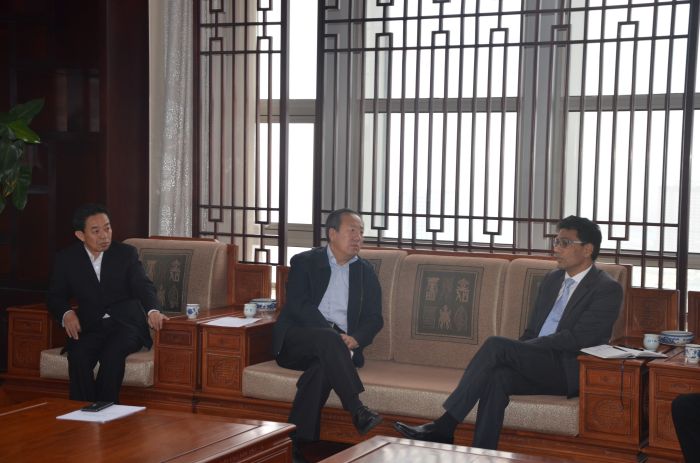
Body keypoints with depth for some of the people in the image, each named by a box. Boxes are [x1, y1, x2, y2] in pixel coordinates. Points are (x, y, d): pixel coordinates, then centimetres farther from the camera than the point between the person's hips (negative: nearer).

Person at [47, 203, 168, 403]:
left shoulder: (126, 253, 3)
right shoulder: (66, 259, 7)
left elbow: (143, 286, -10)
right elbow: (56, 296, 12)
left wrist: (152, 310, -32)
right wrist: (66, 313, -13)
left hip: (126, 324, -1)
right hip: (90, 328, 2)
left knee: (112, 352, -33)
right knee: (78, 353, -30)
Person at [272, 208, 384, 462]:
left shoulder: (365, 272, 16)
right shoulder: (304, 262, 6)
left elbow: (374, 318, 10)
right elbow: (298, 306, -8)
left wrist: (354, 339, -13)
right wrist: (332, 334, -22)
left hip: (338, 344, 2)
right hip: (294, 343, -2)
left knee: (323, 367, -33)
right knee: (327, 339, -36)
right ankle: (358, 411, -41)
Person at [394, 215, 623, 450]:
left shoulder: (608, 289, -4)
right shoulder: (552, 279, 19)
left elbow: (578, 339, -15)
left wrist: (514, 349, -15)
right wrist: (514, 353, -3)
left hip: (569, 372, -6)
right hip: (536, 365, 6)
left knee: (495, 345, -25)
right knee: (495, 376, -28)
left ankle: (444, 426, -23)